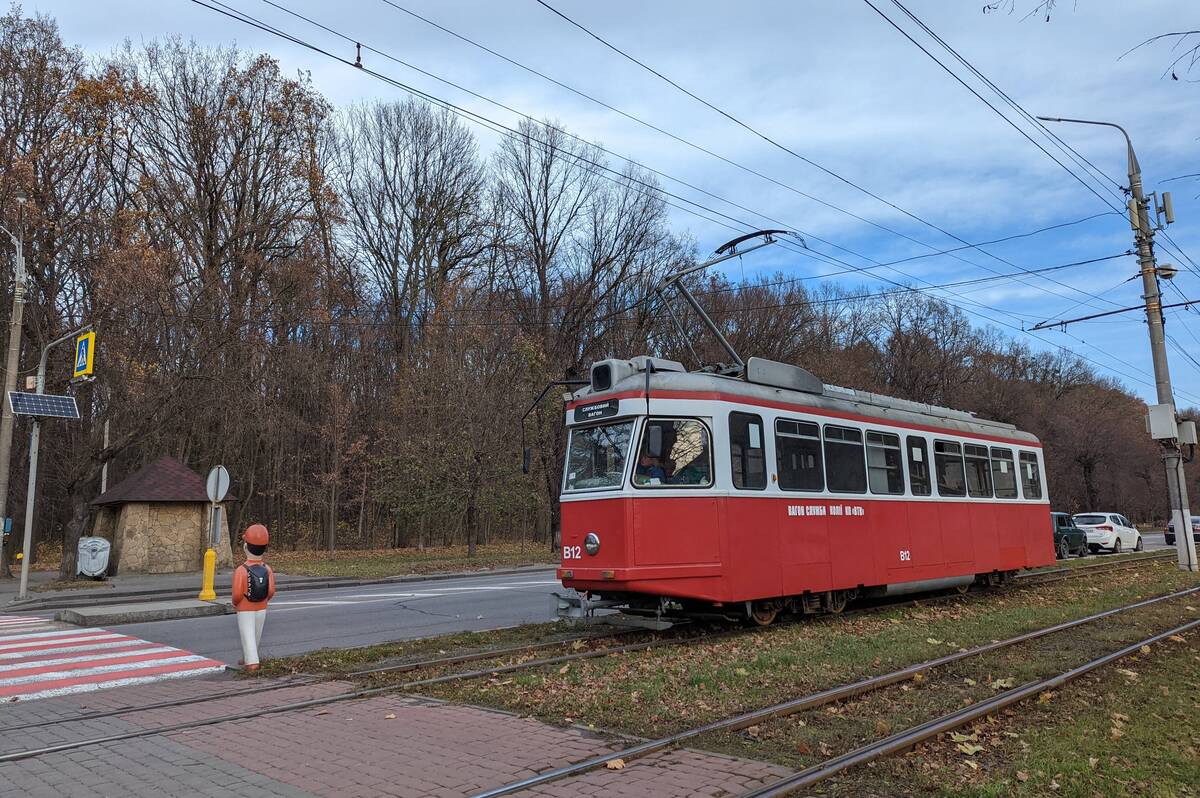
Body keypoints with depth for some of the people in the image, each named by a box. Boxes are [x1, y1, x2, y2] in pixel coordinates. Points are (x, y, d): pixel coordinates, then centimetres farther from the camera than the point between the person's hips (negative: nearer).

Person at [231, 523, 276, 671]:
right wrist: (265, 600, 10)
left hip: (245, 610, -4)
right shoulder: (267, 569, -9)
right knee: (256, 635, 19)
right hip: (262, 608, 4)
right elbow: (271, 590, -9)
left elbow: (237, 593, -21)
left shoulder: (241, 570, -21)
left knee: (247, 635, 1)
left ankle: (252, 662, -7)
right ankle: (247, 658, 35)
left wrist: (235, 603, 0)